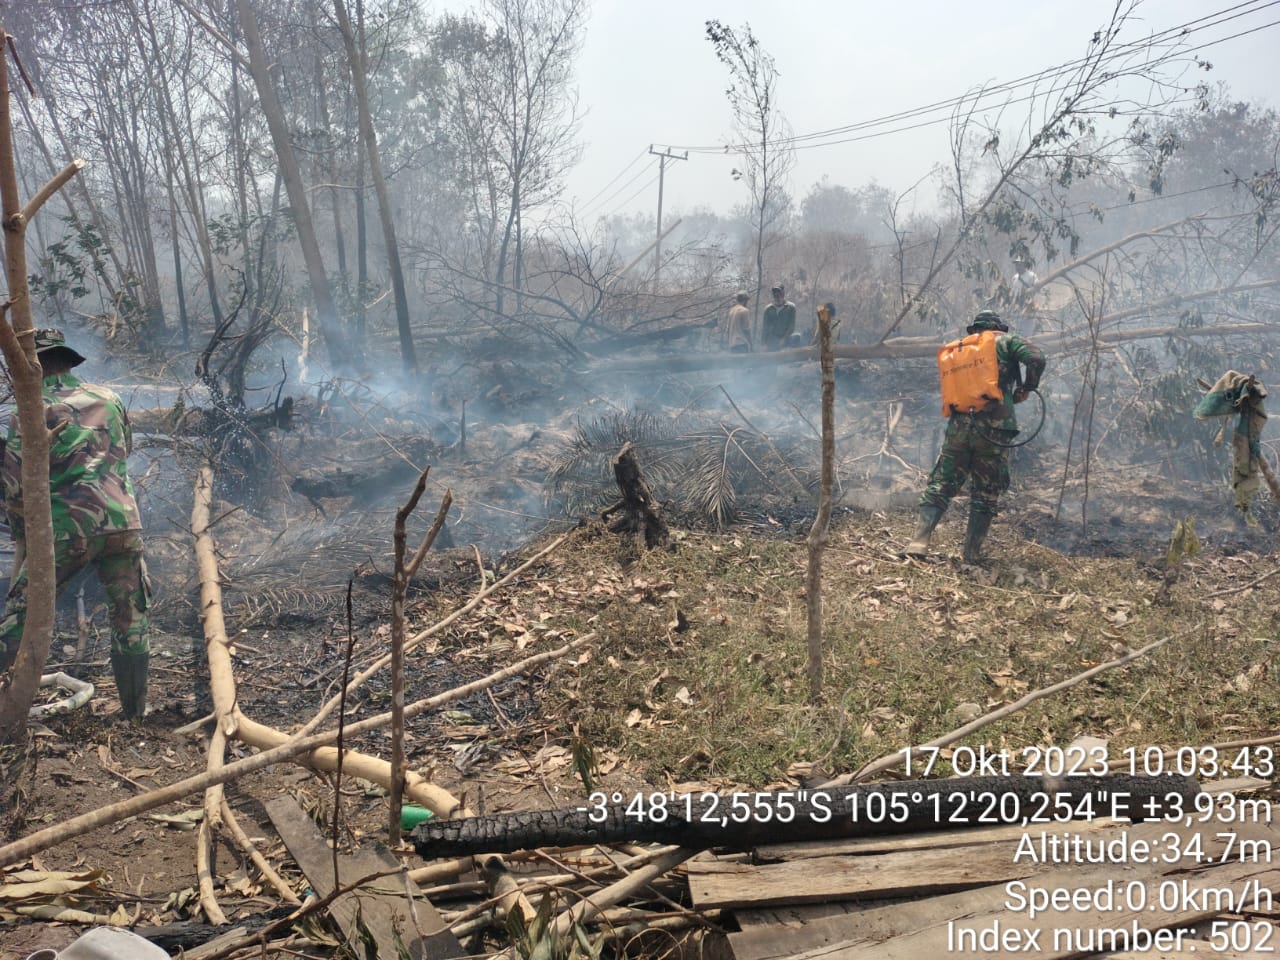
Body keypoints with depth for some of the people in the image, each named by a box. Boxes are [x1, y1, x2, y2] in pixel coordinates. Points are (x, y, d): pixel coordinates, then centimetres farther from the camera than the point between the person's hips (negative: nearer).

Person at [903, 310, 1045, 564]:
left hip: (958, 426, 3)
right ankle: (971, 555, 9)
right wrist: (1026, 389, 7)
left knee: (939, 486, 8)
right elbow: (1036, 359, -8)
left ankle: (919, 542, -9)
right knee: (985, 495, 9)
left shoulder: (950, 353, 21)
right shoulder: (1005, 340, 8)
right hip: (993, 427, -3)